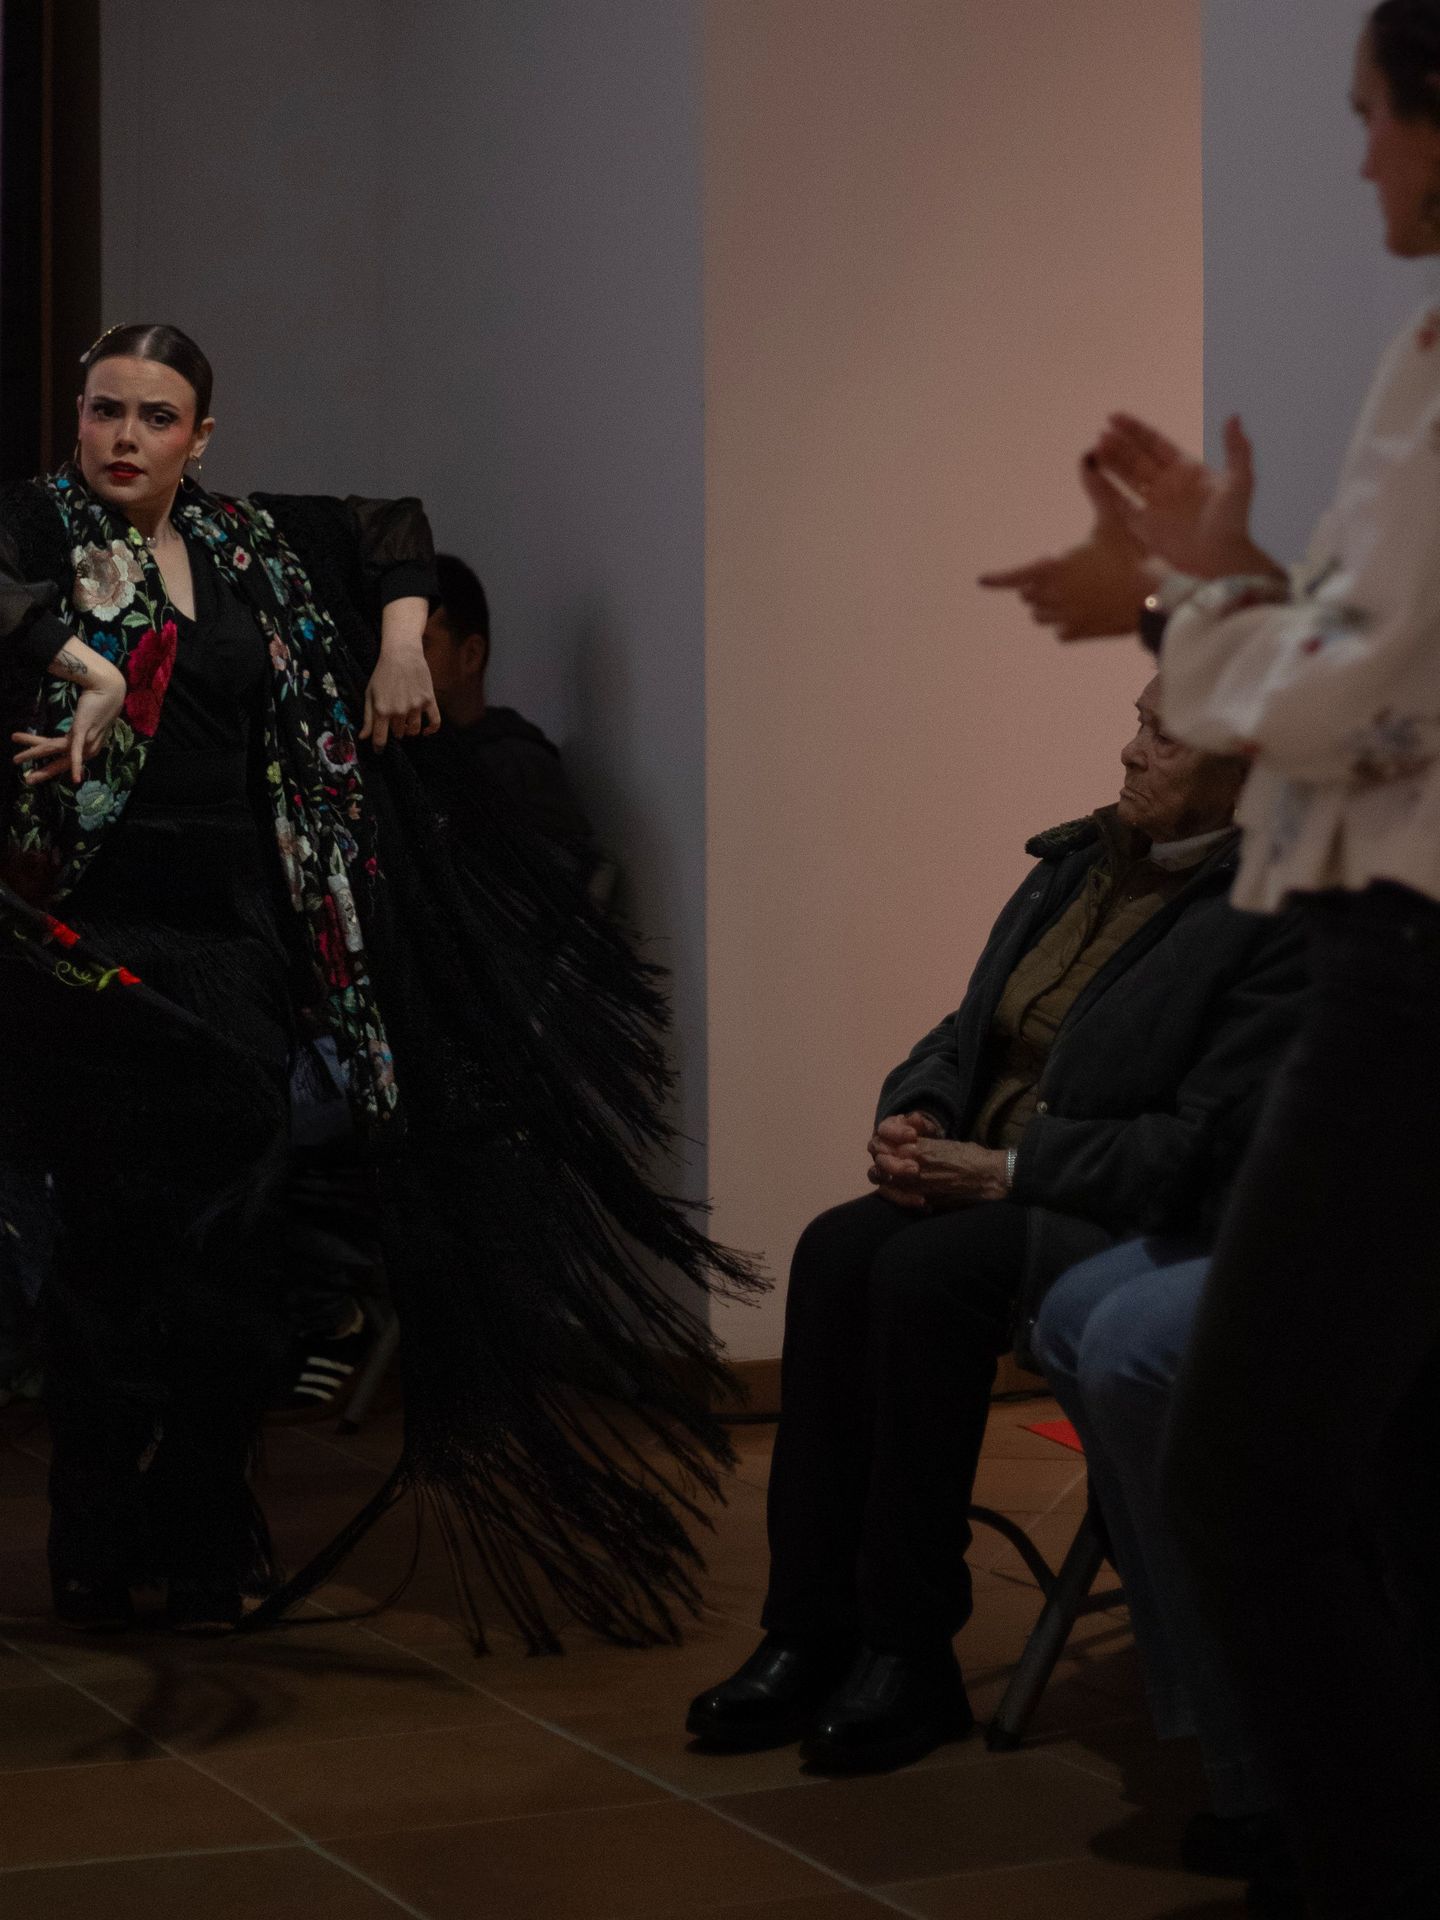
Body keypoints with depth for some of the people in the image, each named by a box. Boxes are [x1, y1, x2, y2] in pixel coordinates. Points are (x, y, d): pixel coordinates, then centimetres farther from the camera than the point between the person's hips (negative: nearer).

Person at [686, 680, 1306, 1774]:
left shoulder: (1280, 918, -12)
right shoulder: (1077, 862, 14)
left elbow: (1207, 1141, -18)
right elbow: (970, 1032, 19)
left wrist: (1009, 1171, -20)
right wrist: (912, 1118, -3)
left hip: (1146, 1228, -7)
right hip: (992, 1188, 7)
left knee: (927, 1271, -31)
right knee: (837, 1252, -21)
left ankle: (911, 1655, -21)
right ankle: (809, 1634, -19)